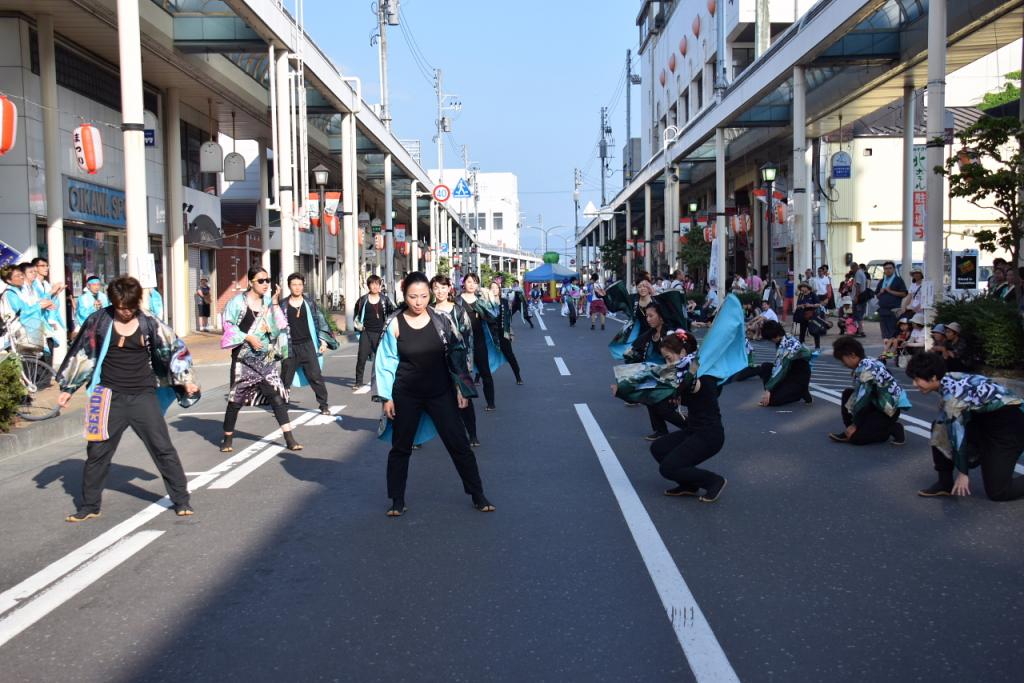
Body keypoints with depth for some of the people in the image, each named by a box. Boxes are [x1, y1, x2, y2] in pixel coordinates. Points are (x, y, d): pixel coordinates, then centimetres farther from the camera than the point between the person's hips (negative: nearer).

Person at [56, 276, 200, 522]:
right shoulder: (98, 321, -2)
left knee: (163, 448, 0)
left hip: (143, 396, 0)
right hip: (110, 397, 1)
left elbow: (175, 348, 6)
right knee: (97, 452, 7)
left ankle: (182, 500, 9)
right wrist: (67, 388, 9)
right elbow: (81, 355, 6)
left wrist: (185, 380, 2)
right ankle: (89, 506, 23)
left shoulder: (148, 323, -2)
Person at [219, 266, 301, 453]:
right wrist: (248, 337, -18)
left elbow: (278, 328, -1)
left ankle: (289, 438, -4)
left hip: (266, 358, 3)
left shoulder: (269, 302, 5)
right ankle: (227, 438, 22)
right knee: (236, 398, 5)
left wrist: (276, 305, -8)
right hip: (244, 357, -3)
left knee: (277, 395, -4)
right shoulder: (238, 302, -7)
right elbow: (228, 325, -10)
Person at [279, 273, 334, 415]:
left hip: (307, 346, -1)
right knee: (285, 378, 10)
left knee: (315, 376, -5)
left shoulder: (309, 303, 4)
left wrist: (323, 341, 0)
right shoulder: (283, 306, 3)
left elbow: (320, 322, 6)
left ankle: (324, 405, 2)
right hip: (290, 347, 1)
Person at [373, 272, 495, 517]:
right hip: (406, 395, 0)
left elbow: (456, 354, 2)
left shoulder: (441, 320, -4)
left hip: (441, 393, 1)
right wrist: (386, 397, -5)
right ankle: (397, 501, 25)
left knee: (459, 444, 2)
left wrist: (462, 388, -1)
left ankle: (478, 496, 14)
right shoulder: (395, 324, -7)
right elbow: (386, 362, -3)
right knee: (401, 447, 10)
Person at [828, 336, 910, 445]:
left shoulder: (865, 369, -23)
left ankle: (893, 429, 0)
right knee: (848, 393, 9)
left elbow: (862, 398, -20)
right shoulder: (868, 363, 5)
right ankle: (849, 431, 8)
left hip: (890, 409, -9)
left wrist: (855, 424, -12)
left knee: (855, 437, -11)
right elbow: (861, 394, 13)